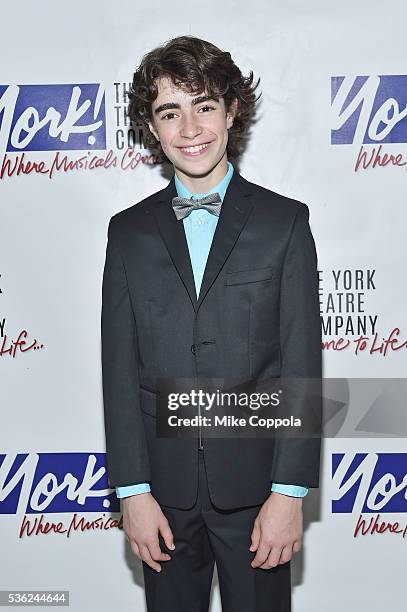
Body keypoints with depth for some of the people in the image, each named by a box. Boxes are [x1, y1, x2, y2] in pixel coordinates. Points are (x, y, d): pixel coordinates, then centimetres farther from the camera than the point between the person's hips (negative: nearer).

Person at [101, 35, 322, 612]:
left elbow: (302, 362, -5)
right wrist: (133, 490, -4)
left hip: (256, 483, -1)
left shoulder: (285, 221, -2)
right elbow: (120, 365, 1)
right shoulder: (129, 230, 4)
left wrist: (289, 492, -9)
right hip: (164, 488, 2)